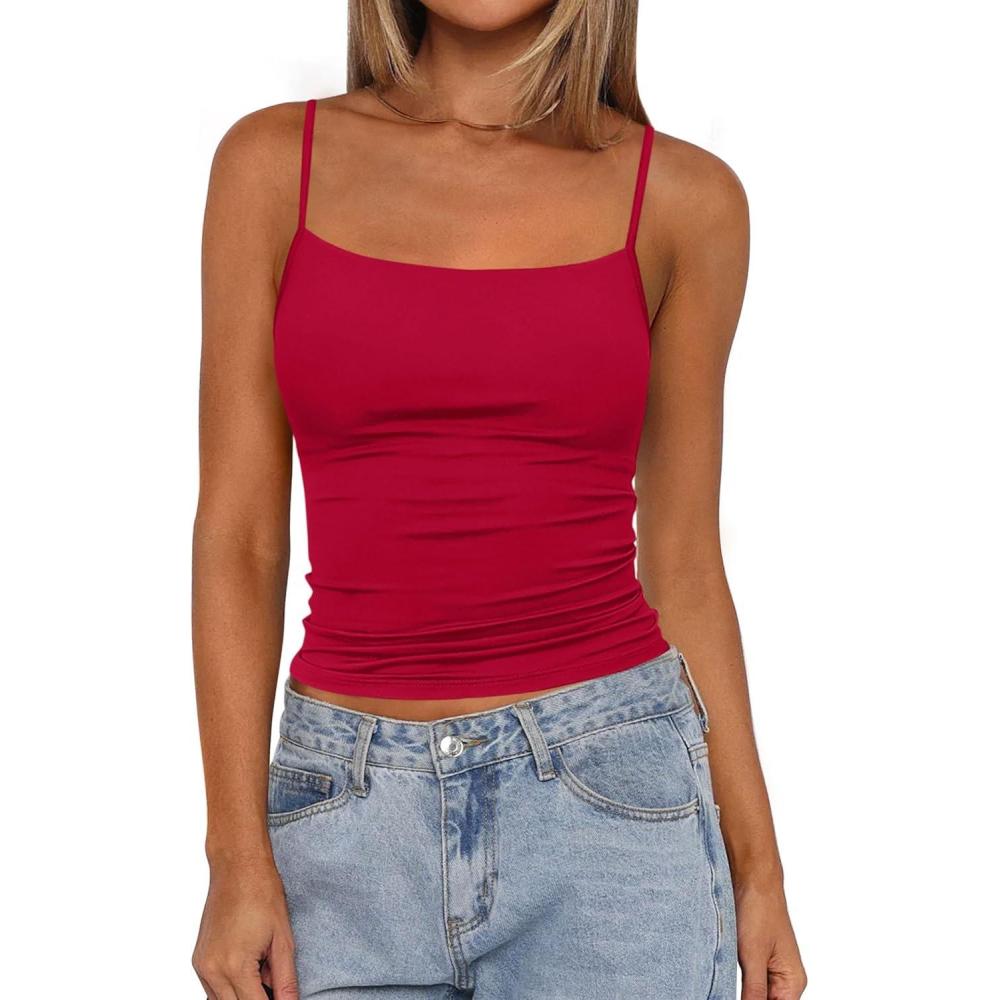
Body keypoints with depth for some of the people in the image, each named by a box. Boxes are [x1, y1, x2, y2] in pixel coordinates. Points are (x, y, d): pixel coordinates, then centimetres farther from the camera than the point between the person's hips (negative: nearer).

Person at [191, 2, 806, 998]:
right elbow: (238, 534, 1)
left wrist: (757, 867, 6)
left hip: (607, 802, 0)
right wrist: (238, 857, -4)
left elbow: (682, 560, 6)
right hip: (352, 813, 1)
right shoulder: (272, 163, 2)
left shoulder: (684, 197, 1)